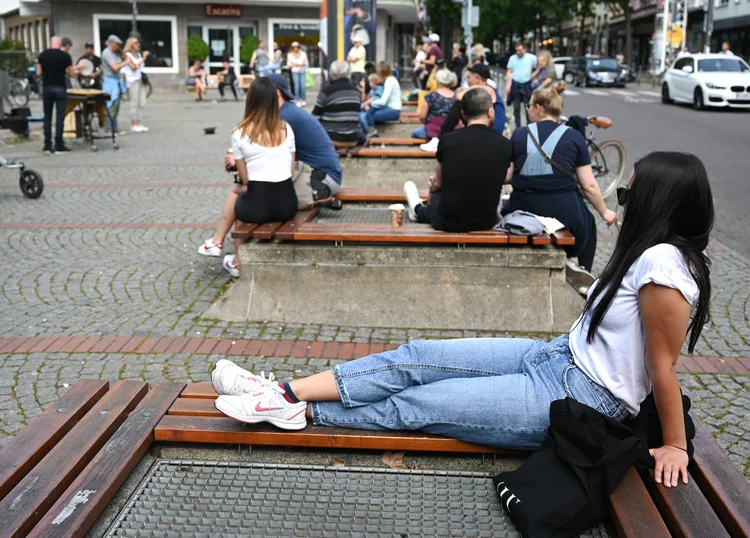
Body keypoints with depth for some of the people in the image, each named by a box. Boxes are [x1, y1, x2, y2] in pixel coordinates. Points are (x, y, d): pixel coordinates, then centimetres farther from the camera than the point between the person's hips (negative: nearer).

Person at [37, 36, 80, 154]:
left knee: (47, 116, 10)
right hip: (60, 88, -3)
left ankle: (47, 145, 10)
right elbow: (71, 73, -2)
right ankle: (59, 146, 1)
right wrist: (76, 71, 20)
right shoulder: (65, 56, -6)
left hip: (46, 88, 3)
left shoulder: (42, 55, 1)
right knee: (60, 117, 1)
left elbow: (38, 73, 3)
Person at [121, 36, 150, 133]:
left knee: (142, 103, 6)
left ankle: (138, 123, 12)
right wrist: (143, 58, -14)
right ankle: (133, 124, -1)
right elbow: (134, 67, -17)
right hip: (133, 80, -8)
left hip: (140, 80, 8)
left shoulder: (139, 54, 19)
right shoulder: (127, 55, -5)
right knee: (134, 103, -6)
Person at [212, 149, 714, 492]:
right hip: (559, 357, 8)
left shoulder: (663, 265, -22)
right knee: (417, 358, -4)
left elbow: (664, 366, -18)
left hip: (579, 398, -8)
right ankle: (287, 391, -3)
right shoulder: (648, 252, 8)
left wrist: (675, 445, -13)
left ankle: (299, 412, 3)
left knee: (419, 405, -8)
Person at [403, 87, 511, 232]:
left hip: (448, 221, -2)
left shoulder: (447, 140, -10)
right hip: (486, 221, 2)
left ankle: (419, 210, 55)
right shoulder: (504, 144, -7)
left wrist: (434, 185, 32)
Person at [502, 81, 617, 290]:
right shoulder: (574, 137, 0)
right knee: (588, 222, 34)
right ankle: (583, 271, 19)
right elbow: (589, 185, -1)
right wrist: (605, 212, 14)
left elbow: (505, 177, 1)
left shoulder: (519, 134, 1)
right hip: (564, 213, 0)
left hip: (525, 210, 0)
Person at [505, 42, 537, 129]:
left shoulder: (531, 58, -3)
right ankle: (518, 126, 15)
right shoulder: (513, 58, 2)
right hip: (515, 85, 2)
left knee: (528, 107, 0)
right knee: (516, 108, 7)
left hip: (527, 85, -2)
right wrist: (508, 85, -2)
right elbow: (509, 72, 4)